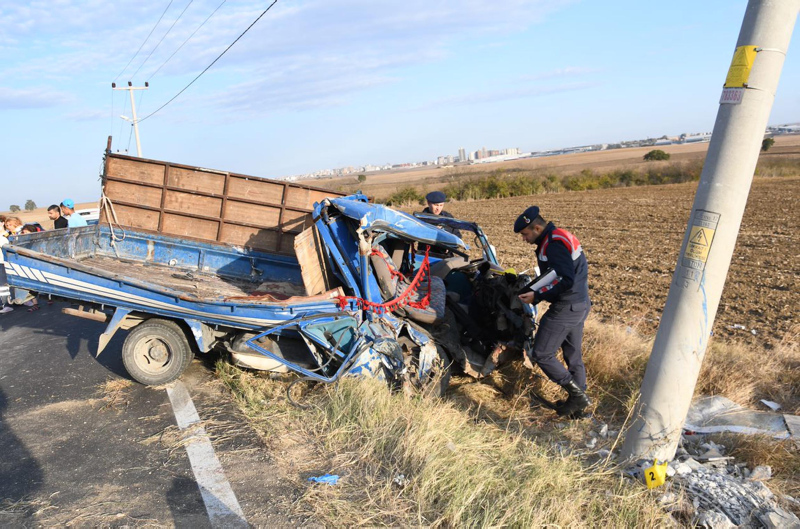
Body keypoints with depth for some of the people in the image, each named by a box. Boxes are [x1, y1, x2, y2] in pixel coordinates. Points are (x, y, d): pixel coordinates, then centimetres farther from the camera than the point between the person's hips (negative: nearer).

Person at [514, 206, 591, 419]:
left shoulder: (553, 244, -18)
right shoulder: (561, 237, 14)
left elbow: (567, 281, -25)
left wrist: (537, 295, -20)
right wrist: (530, 288, 15)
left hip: (566, 308, -11)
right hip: (580, 305, 11)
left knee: (541, 354, -2)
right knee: (573, 356, 18)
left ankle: (576, 393, 1)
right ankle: (578, 403, 27)